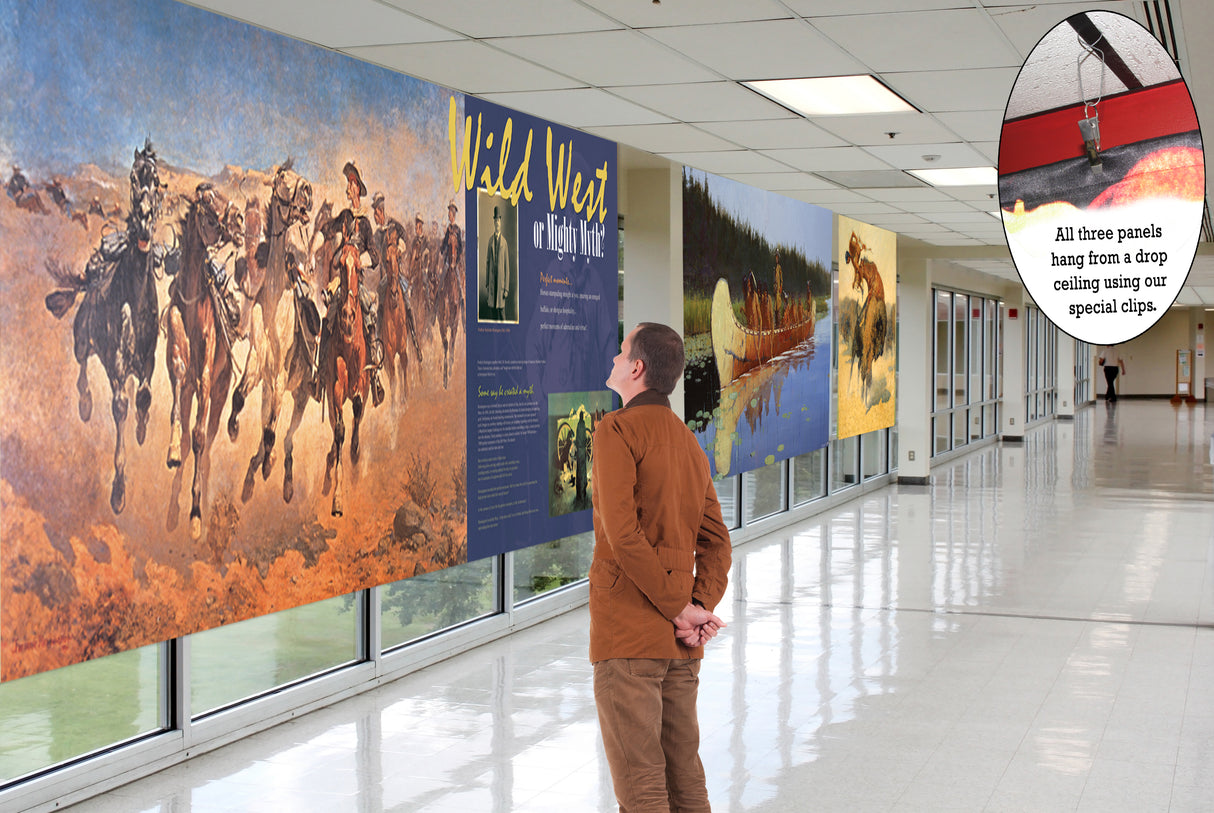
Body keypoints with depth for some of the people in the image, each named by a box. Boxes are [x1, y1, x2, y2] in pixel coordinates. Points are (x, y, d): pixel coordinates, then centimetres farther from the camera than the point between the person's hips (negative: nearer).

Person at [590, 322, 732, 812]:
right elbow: (715, 540, 12)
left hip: (627, 633, -8)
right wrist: (700, 606, -1)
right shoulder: (690, 444, 15)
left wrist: (678, 607, -13)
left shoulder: (618, 430, -10)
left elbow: (622, 534, -19)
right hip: (683, 643, 8)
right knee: (684, 771, 15)